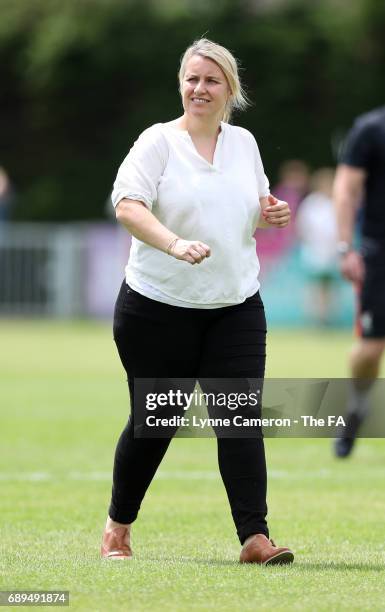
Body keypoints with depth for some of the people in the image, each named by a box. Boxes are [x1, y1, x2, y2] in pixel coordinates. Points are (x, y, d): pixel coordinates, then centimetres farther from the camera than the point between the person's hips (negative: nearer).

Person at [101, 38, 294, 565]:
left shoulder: (244, 143, 10)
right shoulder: (159, 141, -6)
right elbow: (128, 206, -19)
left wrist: (273, 213, 1)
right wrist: (175, 244, -35)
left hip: (235, 307, 4)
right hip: (159, 307, -3)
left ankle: (255, 537, -11)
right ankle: (118, 527, 26)